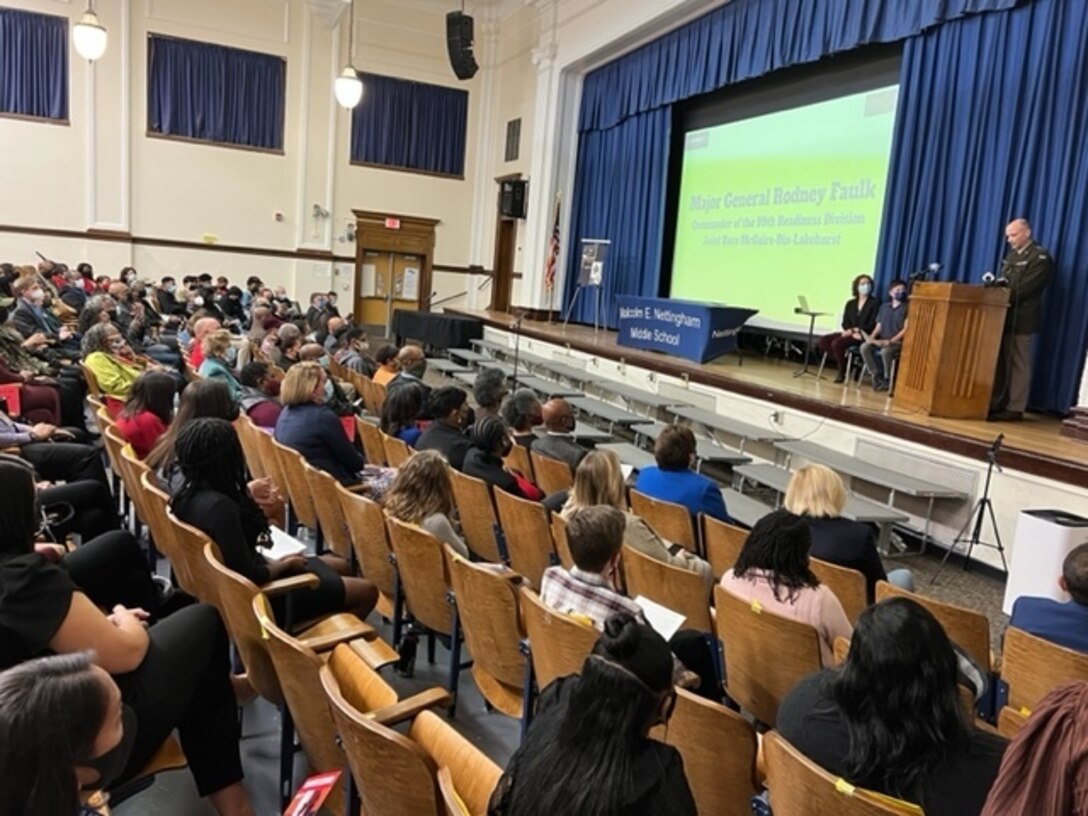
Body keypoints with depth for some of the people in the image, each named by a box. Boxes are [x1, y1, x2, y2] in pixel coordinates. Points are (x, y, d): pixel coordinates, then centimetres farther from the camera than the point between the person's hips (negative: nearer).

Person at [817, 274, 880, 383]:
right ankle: (845, 364, -11)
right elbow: (845, 323, 10)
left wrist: (856, 330, -17)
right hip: (851, 333, 7)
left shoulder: (875, 302, 2)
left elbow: (873, 324, -8)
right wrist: (851, 331, -12)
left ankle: (842, 372, -13)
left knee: (837, 343, -30)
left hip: (865, 336, -6)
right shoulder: (850, 303, 18)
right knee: (824, 340, -15)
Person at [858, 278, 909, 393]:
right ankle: (877, 375, -13)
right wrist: (871, 337, -7)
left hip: (898, 342, -5)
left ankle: (887, 379, -16)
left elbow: (906, 329, -9)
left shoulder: (907, 308, 0)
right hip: (881, 341, 5)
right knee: (865, 347, -24)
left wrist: (891, 341, -21)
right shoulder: (884, 307, 17)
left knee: (885, 350, -37)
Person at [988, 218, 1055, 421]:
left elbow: (1025, 289, -17)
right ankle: (998, 404, 12)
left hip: (1022, 317, -8)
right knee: (1001, 363, 8)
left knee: (1018, 364, -4)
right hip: (1006, 315, 8)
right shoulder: (1012, 254, 20)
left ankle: (1015, 408, -1)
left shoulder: (1041, 257, -7)